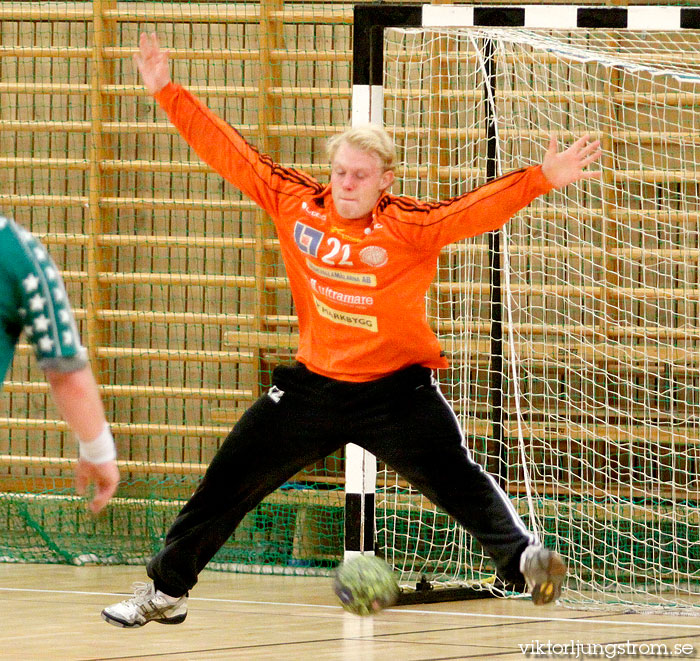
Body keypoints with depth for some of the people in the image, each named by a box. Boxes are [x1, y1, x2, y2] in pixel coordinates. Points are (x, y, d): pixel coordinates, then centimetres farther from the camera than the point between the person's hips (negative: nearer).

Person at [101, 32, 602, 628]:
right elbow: (230, 152, -1)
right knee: (228, 482, 9)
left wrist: (541, 179, -40)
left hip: (395, 388, -4)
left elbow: (479, 207, -25)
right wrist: (168, 94, 0)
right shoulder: (294, 204, -6)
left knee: (456, 478, -20)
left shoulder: (410, 227, -15)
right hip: (313, 382, 4)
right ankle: (166, 590, 22)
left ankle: (522, 557, -15)